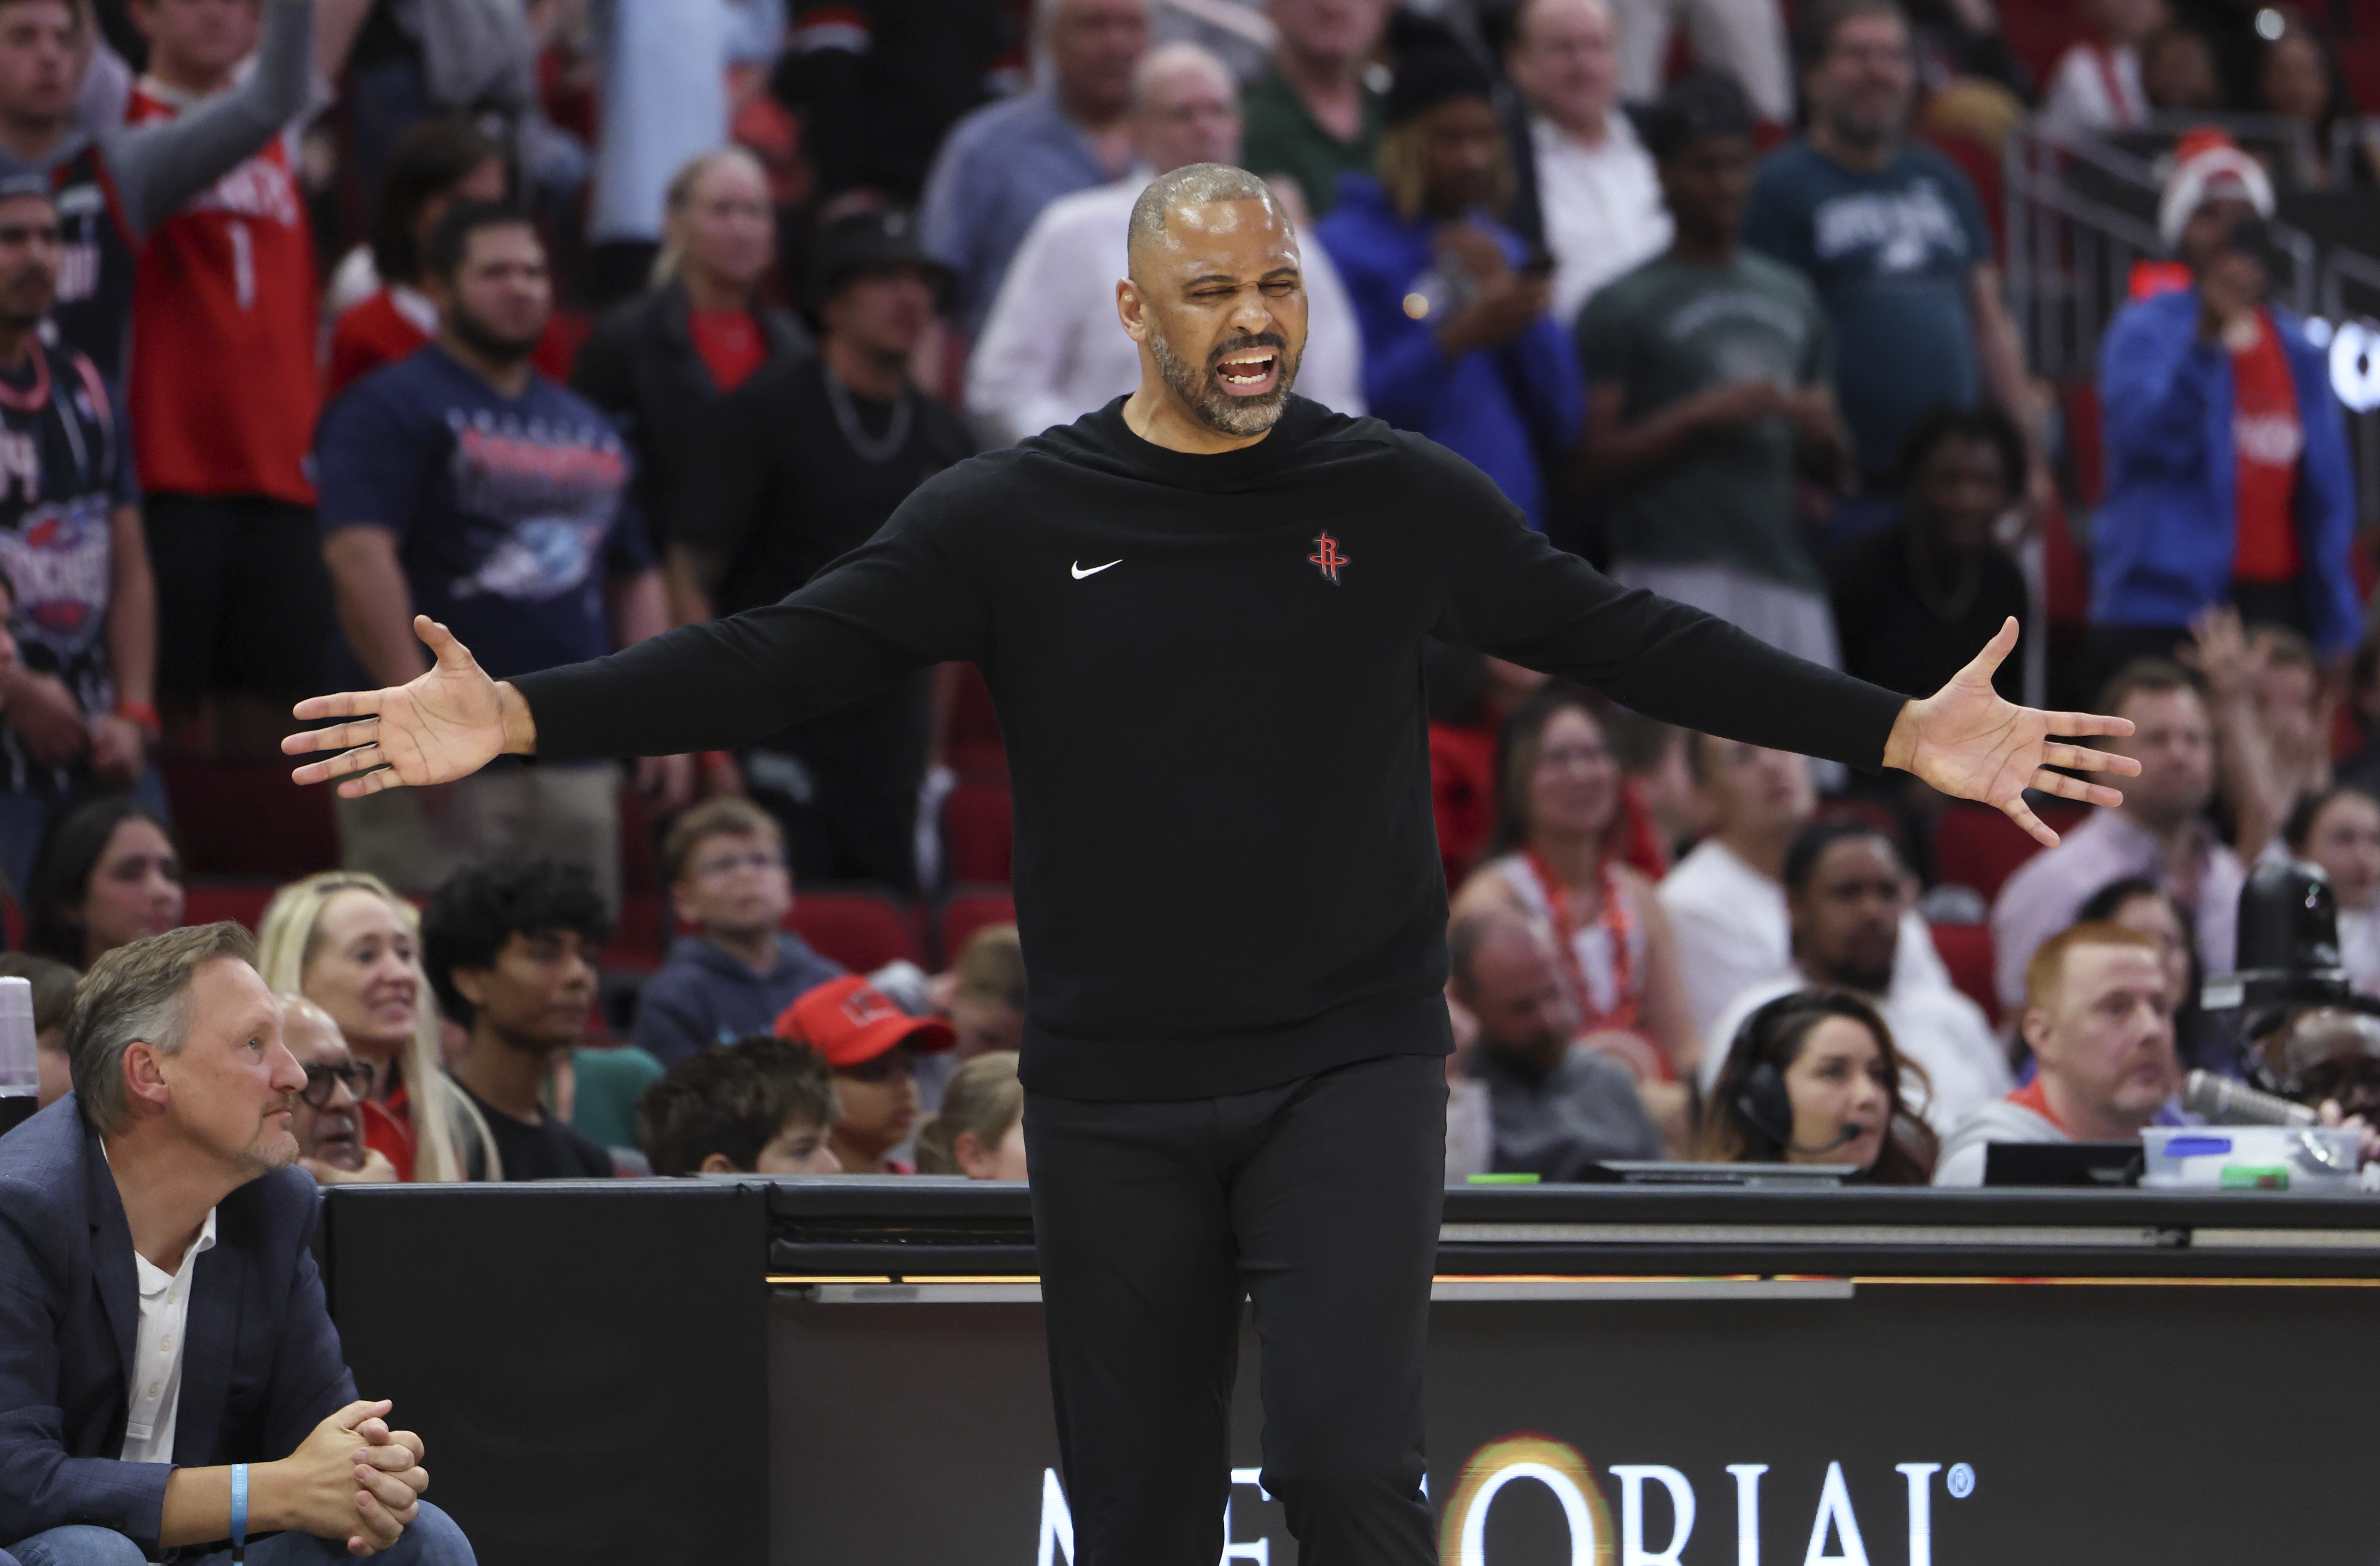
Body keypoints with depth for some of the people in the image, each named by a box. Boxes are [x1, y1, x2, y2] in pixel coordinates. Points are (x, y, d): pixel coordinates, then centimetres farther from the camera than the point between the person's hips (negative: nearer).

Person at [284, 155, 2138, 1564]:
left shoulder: (1403, 501, 2)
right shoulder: (1014, 517, 0)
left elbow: (1631, 642, 6)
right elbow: (786, 657, -2)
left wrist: (1896, 732, 0)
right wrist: (525, 718, -14)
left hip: (1350, 1070, -1)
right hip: (1117, 1093, 1)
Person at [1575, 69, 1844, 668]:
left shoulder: (1792, 298, 20)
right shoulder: (1622, 307, 2)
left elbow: (1830, 456, 25)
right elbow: (1594, 456, -5)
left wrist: (1817, 429, 1)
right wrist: (1701, 415, -14)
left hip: (1786, 574, 6)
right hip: (1676, 574, -6)